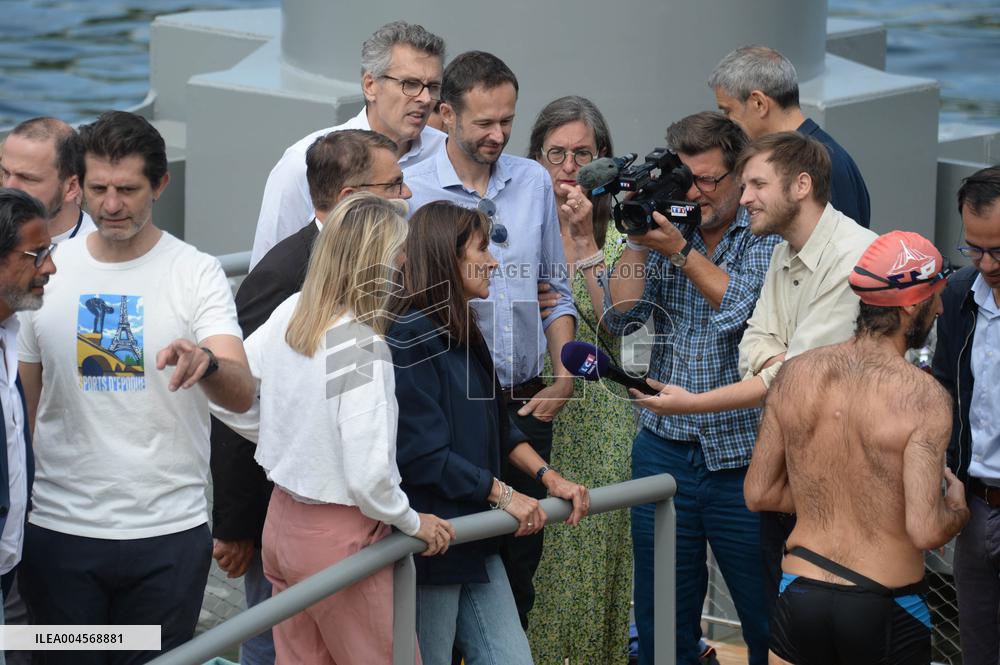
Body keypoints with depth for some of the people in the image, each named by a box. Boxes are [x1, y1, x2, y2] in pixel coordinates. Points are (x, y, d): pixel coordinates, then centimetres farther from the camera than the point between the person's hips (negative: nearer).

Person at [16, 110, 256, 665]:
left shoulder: (197, 274, -4)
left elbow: (242, 395, -16)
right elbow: (25, 405, 12)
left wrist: (205, 363, -38)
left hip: (169, 534, -2)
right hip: (60, 532, 2)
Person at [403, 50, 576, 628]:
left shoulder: (534, 182, 7)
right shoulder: (409, 191, -7)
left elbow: (557, 291, 14)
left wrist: (563, 380, 5)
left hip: (526, 405, 4)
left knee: (521, 561, 9)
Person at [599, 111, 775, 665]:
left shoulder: (767, 238, -2)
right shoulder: (663, 232, 8)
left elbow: (747, 308, -17)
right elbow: (620, 314, -1)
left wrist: (681, 250, -18)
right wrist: (639, 239, -8)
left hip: (741, 458, -3)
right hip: (665, 449, 4)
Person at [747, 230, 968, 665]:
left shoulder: (795, 374, -1)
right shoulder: (921, 397, -16)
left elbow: (758, 493, 5)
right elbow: (925, 531, -21)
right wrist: (958, 509, 0)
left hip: (799, 597, 4)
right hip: (887, 612, -4)